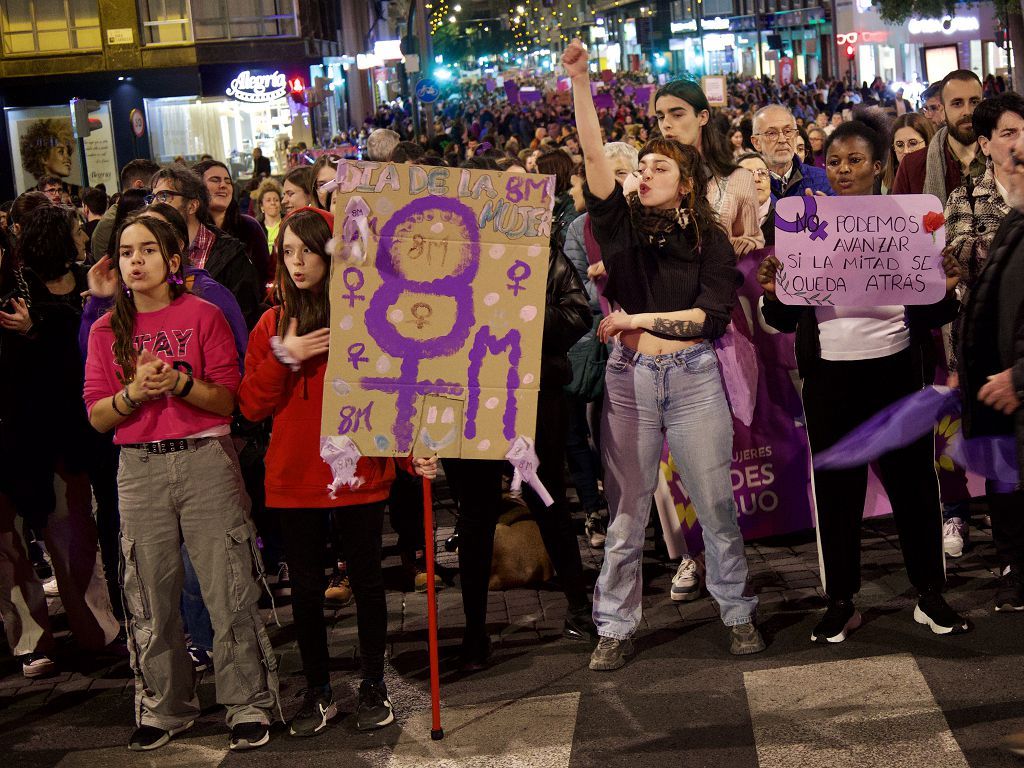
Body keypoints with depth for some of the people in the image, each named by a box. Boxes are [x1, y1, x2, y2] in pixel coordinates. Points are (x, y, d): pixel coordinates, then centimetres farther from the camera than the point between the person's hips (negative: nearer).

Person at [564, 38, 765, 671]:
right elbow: (594, 156, -8)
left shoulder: (710, 240, 2)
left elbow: (715, 313, -7)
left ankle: (738, 612, 21)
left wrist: (642, 318, -13)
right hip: (630, 377, 1)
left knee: (717, 506, 5)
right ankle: (616, 628, 14)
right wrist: (580, 82, -17)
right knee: (626, 511, 5)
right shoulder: (623, 224, 4)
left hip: (694, 378, -1)